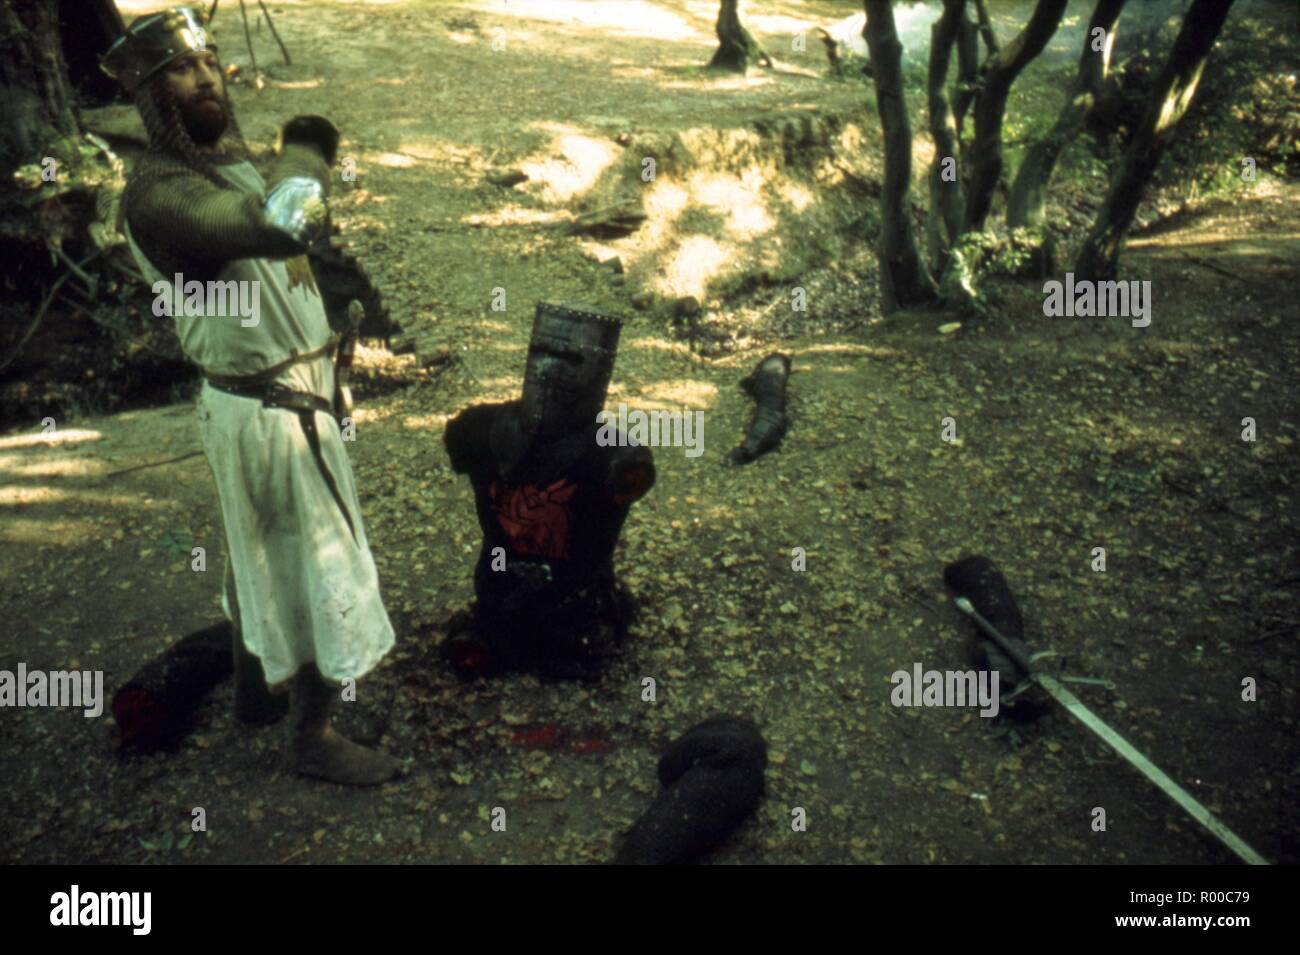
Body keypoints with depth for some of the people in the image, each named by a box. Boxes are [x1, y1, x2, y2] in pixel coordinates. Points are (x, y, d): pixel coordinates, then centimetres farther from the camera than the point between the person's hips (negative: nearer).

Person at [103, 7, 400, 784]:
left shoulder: (234, 160, 6)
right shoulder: (159, 193, -24)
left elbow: (292, 229, 24)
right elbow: (277, 227, -41)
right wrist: (306, 153, -25)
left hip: (285, 392, 9)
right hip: (274, 412, -9)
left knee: (261, 553, 23)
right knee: (324, 568, 2)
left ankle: (258, 689, 44)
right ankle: (314, 739, 20)